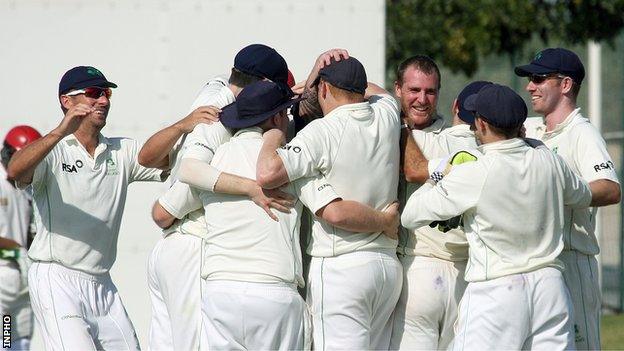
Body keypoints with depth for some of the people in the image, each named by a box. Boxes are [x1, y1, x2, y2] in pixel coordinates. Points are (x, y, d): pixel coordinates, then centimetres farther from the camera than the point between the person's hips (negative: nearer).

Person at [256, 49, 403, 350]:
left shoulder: (322, 131, -12)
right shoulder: (386, 115, 6)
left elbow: (268, 174, -23)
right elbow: (374, 91, 33)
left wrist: (272, 137, -4)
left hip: (340, 266, -7)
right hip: (389, 265, 7)